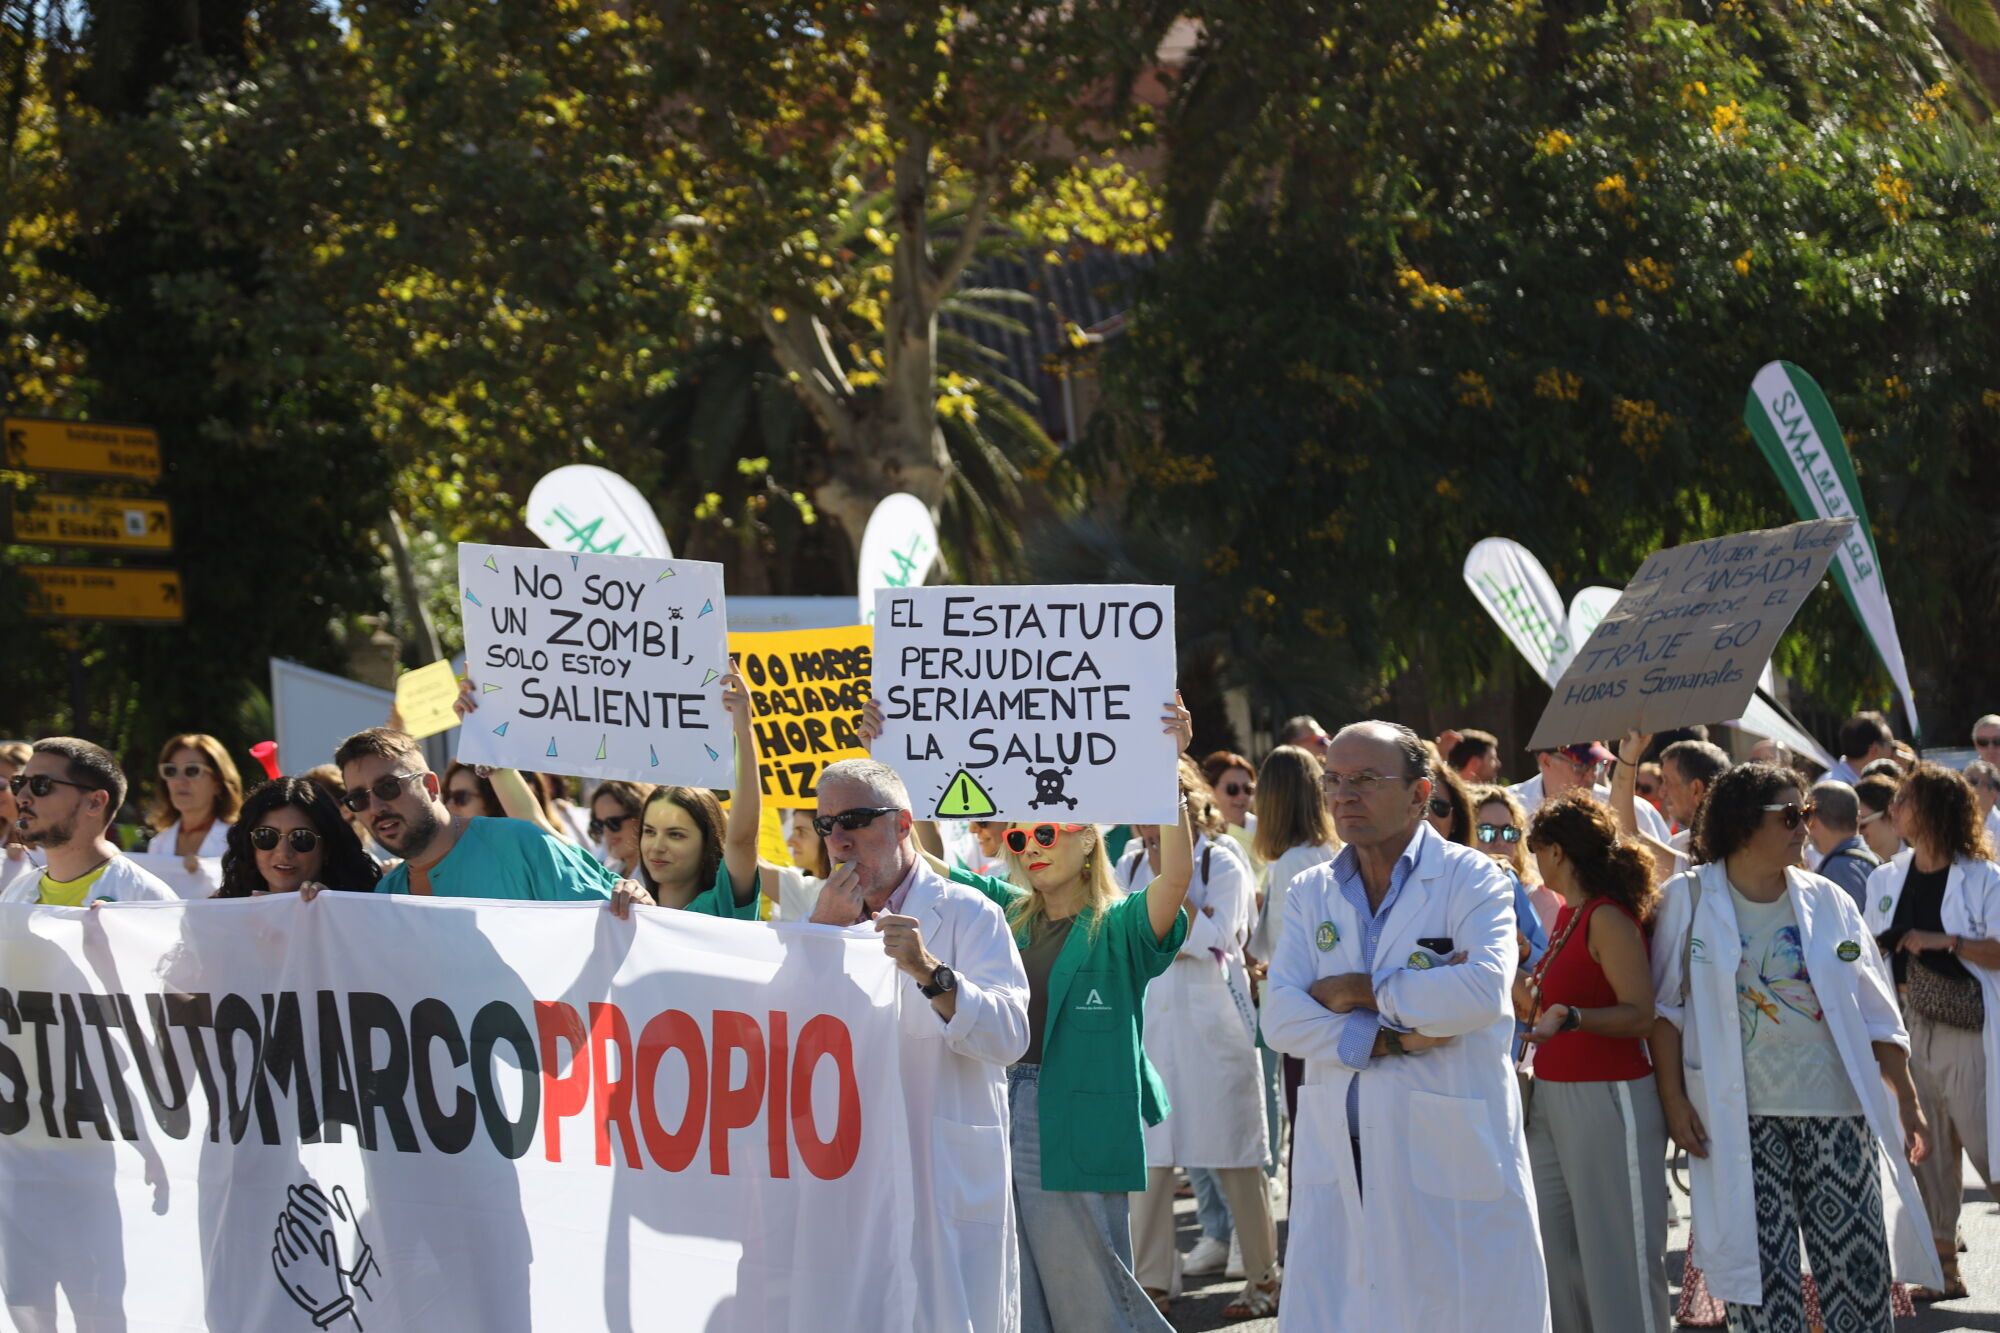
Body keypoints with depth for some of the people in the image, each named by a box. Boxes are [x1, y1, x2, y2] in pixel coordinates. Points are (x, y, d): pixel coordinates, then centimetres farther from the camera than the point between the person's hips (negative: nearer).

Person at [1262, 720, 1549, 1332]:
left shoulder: (1472, 879, 0)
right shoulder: (1310, 894, 13)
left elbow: (1484, 990, -19)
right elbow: (1280, 1018, 0)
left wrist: (1358, 991, -10)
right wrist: (1390, 1040, -13)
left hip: (1450, 1161, -4)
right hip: (1338, 1161, 4)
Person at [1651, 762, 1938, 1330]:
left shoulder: (1827, 901, 8)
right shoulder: (1690, 899, 1)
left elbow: (1876, 1014, 11)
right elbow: (1665, 1007, 0)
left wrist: (1907, 1100, 8)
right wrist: (1674, 1100, -8)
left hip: (1834, 1111, 2)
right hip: (1740, 1118, -2)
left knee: (1857, 1263, 1)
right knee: (1762, 1271, -1)